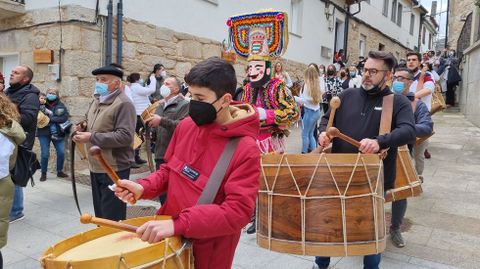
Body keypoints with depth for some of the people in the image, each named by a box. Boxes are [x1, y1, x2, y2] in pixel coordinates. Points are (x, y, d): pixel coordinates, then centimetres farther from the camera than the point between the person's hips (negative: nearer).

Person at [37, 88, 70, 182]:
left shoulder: (61, 105, 1)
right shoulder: (42, 104, -2)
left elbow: (65, 117, -12)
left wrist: (50, 119, -18)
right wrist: (39, 104, -23)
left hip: (58, 133, 2)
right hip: (44, 133, -2)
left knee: (61, 153, 3)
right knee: (45, 154, -1)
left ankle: (60, 171, 22)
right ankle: (43, 173, 16)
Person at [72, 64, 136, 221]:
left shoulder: (123, 104, -15)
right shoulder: (97, 101, 13)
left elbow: (125, 136, -25)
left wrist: (92, 137, -23)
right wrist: (84, 129, 5)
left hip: (114, 169, -9)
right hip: (96, 167, 9)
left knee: (113, 219, 1)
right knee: (100, 215, 21)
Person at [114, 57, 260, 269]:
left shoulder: (245, 150, -23)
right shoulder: (186, 126, -4)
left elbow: (238, 211, -27)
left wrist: (178, 224, -35)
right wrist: (143, 188, -8)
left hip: (208, 250, -5)